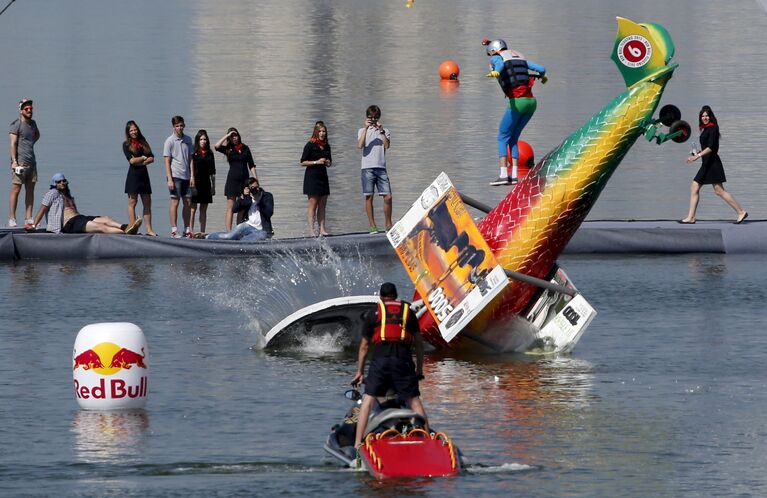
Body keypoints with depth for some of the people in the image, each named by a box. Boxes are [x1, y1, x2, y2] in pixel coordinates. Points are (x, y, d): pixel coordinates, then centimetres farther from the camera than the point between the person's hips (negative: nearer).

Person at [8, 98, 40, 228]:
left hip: (31, 162, 7)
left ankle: (28, 220, 7)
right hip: (20, 162, -7)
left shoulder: (32, 123, 16)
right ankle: (12, 220, -6)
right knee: (16, 189, -7)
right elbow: (13, 143, -11)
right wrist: (14, 161, -18)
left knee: (30, 190, 5)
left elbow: (37, 135, 38)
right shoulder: (16, 124, -6)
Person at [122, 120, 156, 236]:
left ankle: (149, 229, 4)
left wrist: (140, 162, -10)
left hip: (144, 175, 5)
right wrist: (143, 158, 1)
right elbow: (132, 160, -11)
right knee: (132, 202, -6)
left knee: (147, 203, 3)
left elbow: (152, 159, 5)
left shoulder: (143, 143, 14)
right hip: (133, 175, -5)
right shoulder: (126, 145, 1)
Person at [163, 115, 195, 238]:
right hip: (175, 176, -5)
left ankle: (187, 230, 13)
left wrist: (192, 176, 6)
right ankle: (174, 230, -4)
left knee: (188, 203, 7)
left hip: (186, 176, 5)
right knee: (175, 202, -6)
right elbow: (167, 161, -6)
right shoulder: (170, 141, -4)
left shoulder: (188, 140, 11)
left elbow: (190, 159, 13)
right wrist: (169, 179, -12)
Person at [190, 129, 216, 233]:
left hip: (206, 184, 4)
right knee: (193, 208, -7)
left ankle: (202, 231, 8)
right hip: (195, 183, -4)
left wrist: (213, 186, 13)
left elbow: (212, 172, 14)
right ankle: (190, 231, -8)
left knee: (204, 209, 6)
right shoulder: (193, 153, -2)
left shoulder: (209, 154, 11)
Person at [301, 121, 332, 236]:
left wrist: (328, 163, 0)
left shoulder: (326, 146, 12)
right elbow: (303, 162, -8)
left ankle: (322, 229, 5)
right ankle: (311, 230, -12)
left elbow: (330, 162, 23)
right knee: (313, 203, -10)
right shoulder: (310, 145, -6)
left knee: (322, 204, 4)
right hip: (312, 176, -6)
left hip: (322, 176, 6)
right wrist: (316, 162, -17)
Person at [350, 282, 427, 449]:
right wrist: (419, 369, 22)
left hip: (380, 359, -1)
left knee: (368, 400, 4)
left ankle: (357, 443, -3)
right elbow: (419, 343, 16)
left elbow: (364, 346, 16)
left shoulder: (373, 313, 14)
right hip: (404, 360, 1)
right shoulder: (408, 311, 17)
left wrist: (360, 371, 22)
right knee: (414, 401, 5)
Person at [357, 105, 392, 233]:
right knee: (369, 197, -2)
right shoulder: (362, 131, 10)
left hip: (381, 168, 1)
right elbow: (360, 145, -8)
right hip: (368, 168, -1)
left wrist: (381, 131, -8)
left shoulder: (384, 131, 13)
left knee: (388, 197, -5)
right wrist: (366, 128, -11)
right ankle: (372, 225, 2)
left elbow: (387, 145, -3)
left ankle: (388, 224, 7)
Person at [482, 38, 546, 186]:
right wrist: (542, 76, 47)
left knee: (502, 138, 3)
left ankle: (503, 175, -11)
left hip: (516, 102, -6)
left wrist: (495, 72, -43)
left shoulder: (496, 57, 6)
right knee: (513, 138, 16)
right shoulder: (519, 57, 23)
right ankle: (514, 175, 6)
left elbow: (500, 64, -20)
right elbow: (541, 69, 22)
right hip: (531, 101, 6)